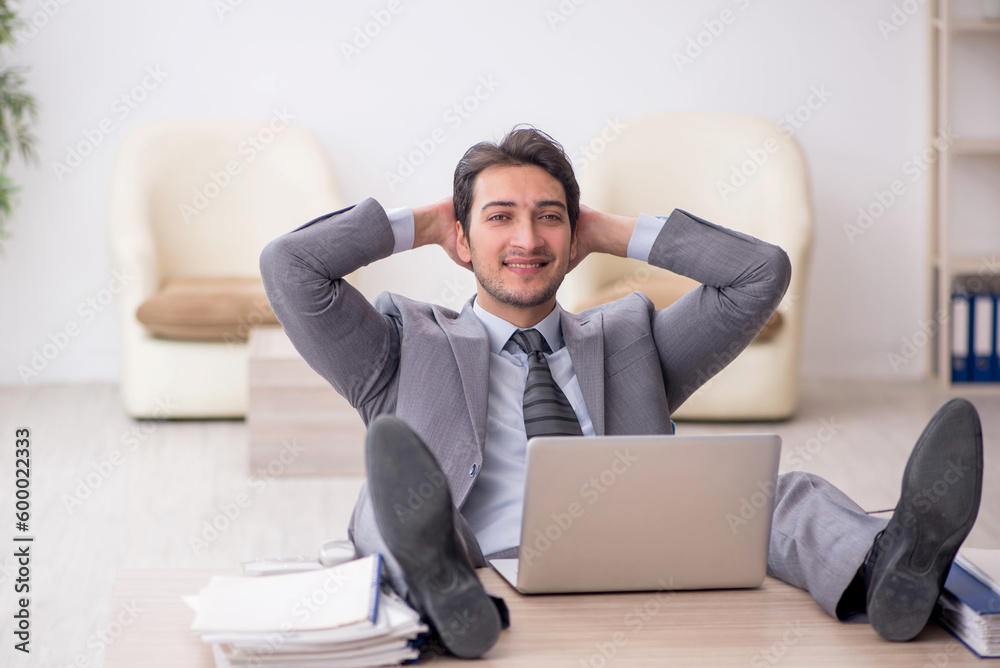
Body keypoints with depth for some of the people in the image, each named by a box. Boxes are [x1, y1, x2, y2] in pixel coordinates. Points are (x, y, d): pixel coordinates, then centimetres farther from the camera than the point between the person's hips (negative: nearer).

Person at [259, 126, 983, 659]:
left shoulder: (628, 340, 29)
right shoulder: (408, 347, 22)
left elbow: (762, 272, 21)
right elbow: (288, 266, 12)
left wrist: (613, 232, 27)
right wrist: (421, 223, 24)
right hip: (486, 591, -2)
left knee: (783, 494, -17)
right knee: (394, 462, -29)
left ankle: (882, 569, -50)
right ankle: (439, 581, -63)